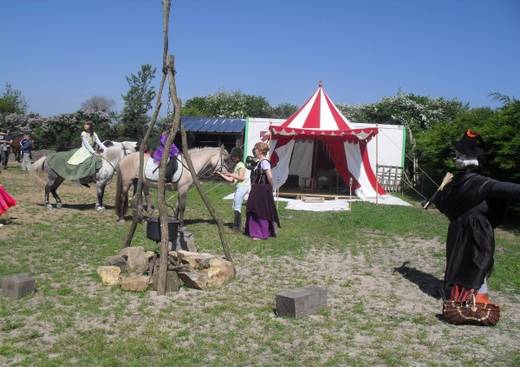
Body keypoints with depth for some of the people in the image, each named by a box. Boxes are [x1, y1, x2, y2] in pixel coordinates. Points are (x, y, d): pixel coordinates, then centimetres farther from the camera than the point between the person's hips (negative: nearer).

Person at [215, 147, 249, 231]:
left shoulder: (241, 165, -7)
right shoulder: (236, 166, 20)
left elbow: (241, 177, -17)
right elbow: (231, 180, 16)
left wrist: (230, 174, -19)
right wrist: (221, 174, 12)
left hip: (242, 186, -10)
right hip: (238, 187, 10)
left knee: (237, 207, -13)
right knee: (235, 207, 13)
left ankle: (237, 225, -13)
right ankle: (236, 224, 19)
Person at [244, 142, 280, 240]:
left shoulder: (264, 162, -16)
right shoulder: (259, 162, 13)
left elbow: (270, 176, -25)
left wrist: (270, 186, -12)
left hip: (263, 190, -10)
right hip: (257, 190, 10)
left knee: (261, 212, -1)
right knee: (254, 212, 14)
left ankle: (263, 234, 9)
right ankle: (256, 232, 24)